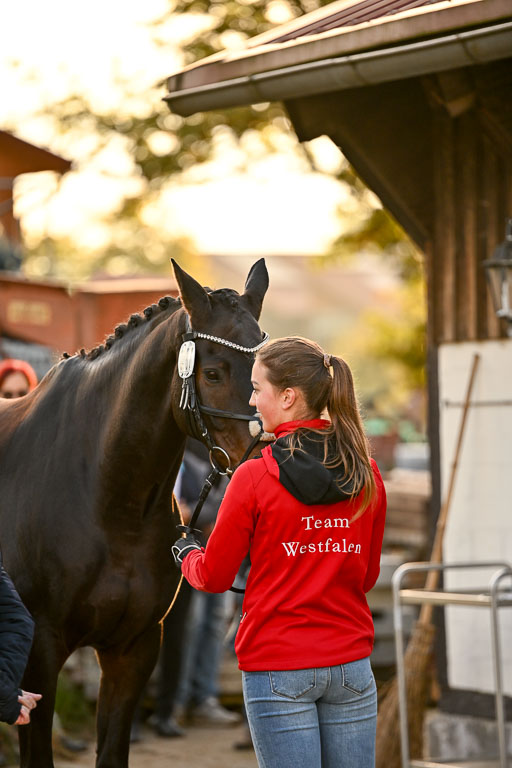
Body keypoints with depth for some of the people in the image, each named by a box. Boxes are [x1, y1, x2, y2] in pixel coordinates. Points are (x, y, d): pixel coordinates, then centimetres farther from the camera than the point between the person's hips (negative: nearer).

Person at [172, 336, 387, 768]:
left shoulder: (255, 478, -12)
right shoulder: (367, 476, 1)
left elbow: (214, 577, -2)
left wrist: (185, 552, 19)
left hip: (278, 668, -4)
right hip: (351, 663, 4)